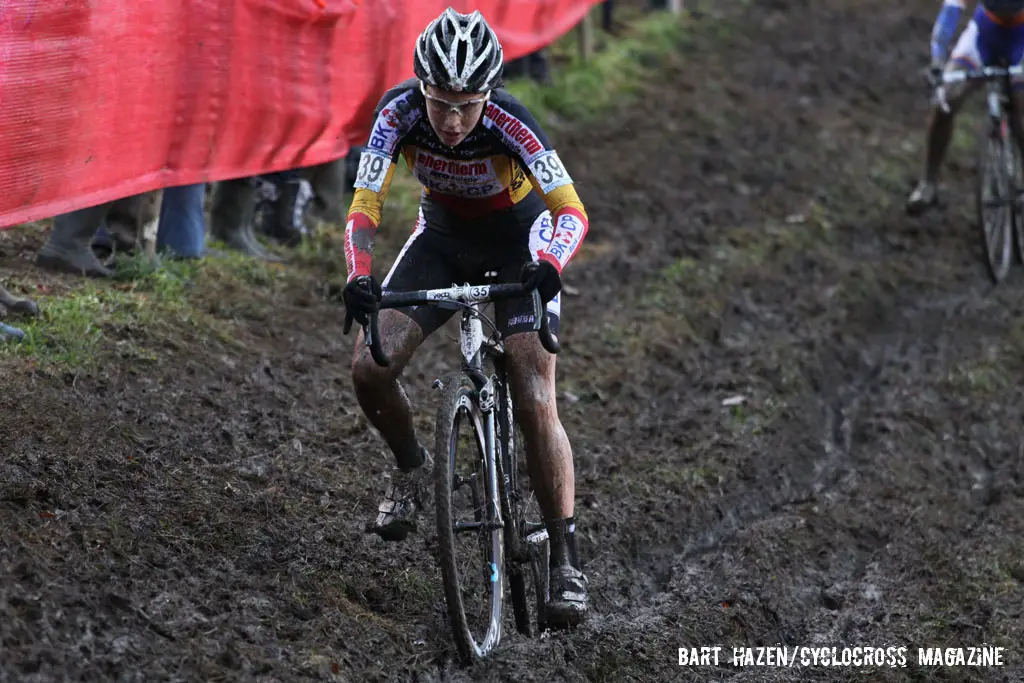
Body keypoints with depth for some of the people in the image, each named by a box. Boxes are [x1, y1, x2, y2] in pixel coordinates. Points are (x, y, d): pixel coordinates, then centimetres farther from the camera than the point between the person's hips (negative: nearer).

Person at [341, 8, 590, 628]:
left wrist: (548, 263, -57)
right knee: (371, 368, -16)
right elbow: (366, 204, -26)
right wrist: (359, 275, -45)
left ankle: (566, 560, -8)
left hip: (519, 243, -3)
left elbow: (572, 210, -36)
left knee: (535, 401, -16)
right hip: (444, 237, 3)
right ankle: (412, 470, 14)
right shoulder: (400, 111, -26)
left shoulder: (508, 122, -34)